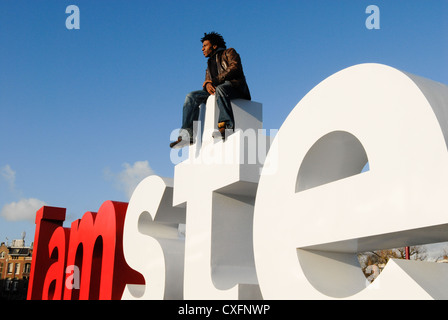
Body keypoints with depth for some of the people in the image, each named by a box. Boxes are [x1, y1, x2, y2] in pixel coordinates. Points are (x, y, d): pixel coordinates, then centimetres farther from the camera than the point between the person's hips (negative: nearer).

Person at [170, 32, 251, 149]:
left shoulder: (229, 52, 15)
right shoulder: (210, 64, 34)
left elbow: (235, 68, -5)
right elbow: (207, 80, 20)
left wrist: (216, 80, -13)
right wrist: (207, 85, -7)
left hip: (234, 85, -6)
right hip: (215, 90, 6)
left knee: (220, 89, -40)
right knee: (192, 96, -14)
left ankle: (227, 126, -51)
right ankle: (187, 135, -27)